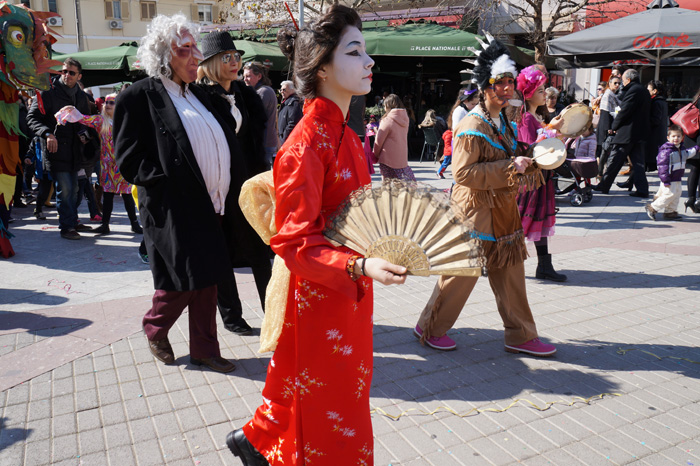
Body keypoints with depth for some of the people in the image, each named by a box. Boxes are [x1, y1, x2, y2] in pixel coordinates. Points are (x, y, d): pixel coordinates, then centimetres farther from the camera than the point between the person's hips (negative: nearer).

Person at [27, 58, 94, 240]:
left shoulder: (81, 96, 11)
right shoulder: (48, 93, -6)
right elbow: (32, 117, -9)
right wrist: (48, 134, -25)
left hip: (74, 150, 6)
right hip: (56, 149, -6)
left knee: (73, 189, 14)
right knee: (64, 189, -7)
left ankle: (73, 221, 27)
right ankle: (66, 226, 3)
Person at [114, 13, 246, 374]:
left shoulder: (197, 95, 16)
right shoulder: (138, 97, -6)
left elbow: (222, 144, 18)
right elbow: (129, 159, -11)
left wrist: (222, 190, 6)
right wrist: (169, 181, -16)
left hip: (206, 205, 7)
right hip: (171, 208, -7)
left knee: (207, 278, 10)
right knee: (184, 280, -2)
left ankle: (204, 349, 23)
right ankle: (155, 329, 29)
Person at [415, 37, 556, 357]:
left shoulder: (504, 123, 12)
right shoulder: (472, 126, -16)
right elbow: (462, 172, -25)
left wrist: (527, 163, 8)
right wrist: (510, 167, -24)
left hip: (503, 212, 8)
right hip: (476, 213, -8)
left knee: (511, 274, 12)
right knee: (461, 274, 2)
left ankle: (521, 336, 24)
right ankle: (430, 328, 20)